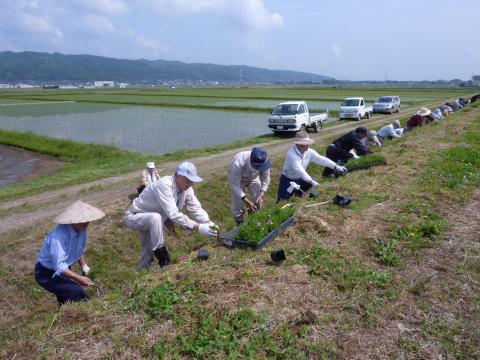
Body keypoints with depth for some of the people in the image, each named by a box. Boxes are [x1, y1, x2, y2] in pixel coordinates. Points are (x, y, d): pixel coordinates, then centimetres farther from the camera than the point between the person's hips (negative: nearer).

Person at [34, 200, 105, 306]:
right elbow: (59, 267, -36)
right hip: (47, 274, -8)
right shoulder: (58, 236, -34)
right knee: (76, 293, -24)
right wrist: (79, 278, -37)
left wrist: (85, 267, -3)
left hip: (63, 270, 8)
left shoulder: (81, 230, -10)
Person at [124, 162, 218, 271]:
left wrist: (208, 223, -32)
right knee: (155, 218, -37)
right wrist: (197, 227, -45)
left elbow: (196, 208, -13)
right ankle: (163, 262, -24)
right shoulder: (164, 185, -36)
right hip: (134, 217, -8)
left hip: (152, 222, 8)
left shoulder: (186, 188, -11)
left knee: (148, 255, 16)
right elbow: (173, 214, -42)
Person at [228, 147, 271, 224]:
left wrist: (261, 195, -30)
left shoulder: (263, 161, -33)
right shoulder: (239, 163, -44)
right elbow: (234, 185, -35)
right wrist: (246, 201, -40)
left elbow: (266, 179, -17)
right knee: (238, 205, -2)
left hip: (253, 177, 3)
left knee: (259, 202, 1)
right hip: (236, 178, -3)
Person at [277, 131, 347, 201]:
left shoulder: (309, 152, -10)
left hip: (298, 178, 7)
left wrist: (336, 167, -24)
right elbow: (299, 170, -37)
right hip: (287, 179, -7)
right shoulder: (291, 154, -30)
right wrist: (311, 181, -43)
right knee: (282, 201, -16)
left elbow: (321, 159, -14)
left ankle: (298, 194, 15)